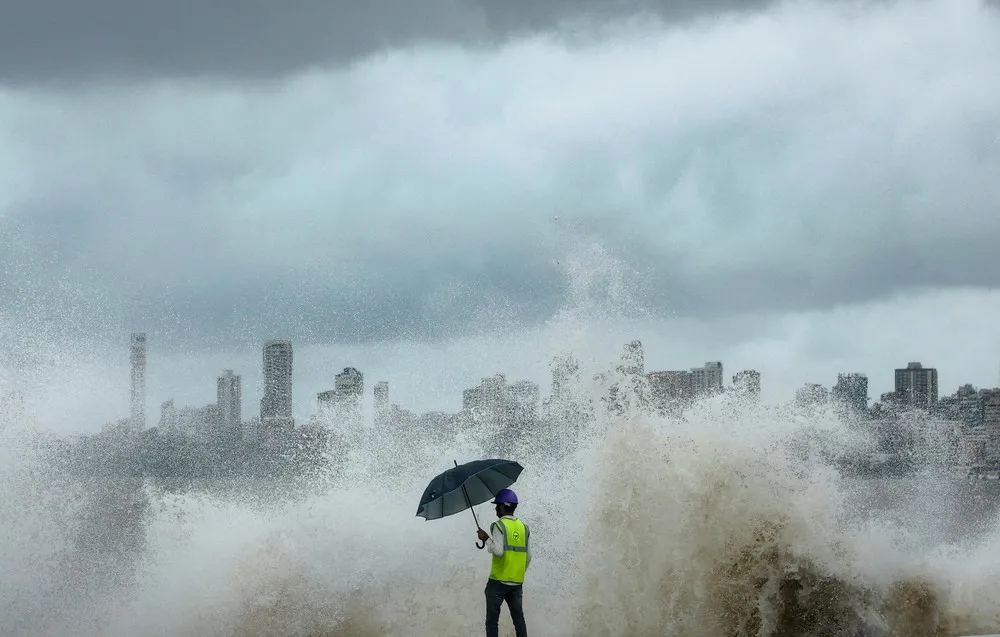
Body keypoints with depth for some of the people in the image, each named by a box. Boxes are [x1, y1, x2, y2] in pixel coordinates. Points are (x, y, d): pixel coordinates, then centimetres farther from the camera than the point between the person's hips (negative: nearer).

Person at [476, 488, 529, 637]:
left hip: (498, 581, -6)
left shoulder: (499, 526, -10)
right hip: (517, 582, 6)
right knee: (519, 619, 11)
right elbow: (528, 556, 12)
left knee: (492, 620, -1)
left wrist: (486, 539, -8)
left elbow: (498, 550, -23)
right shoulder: (523, 527, 10)